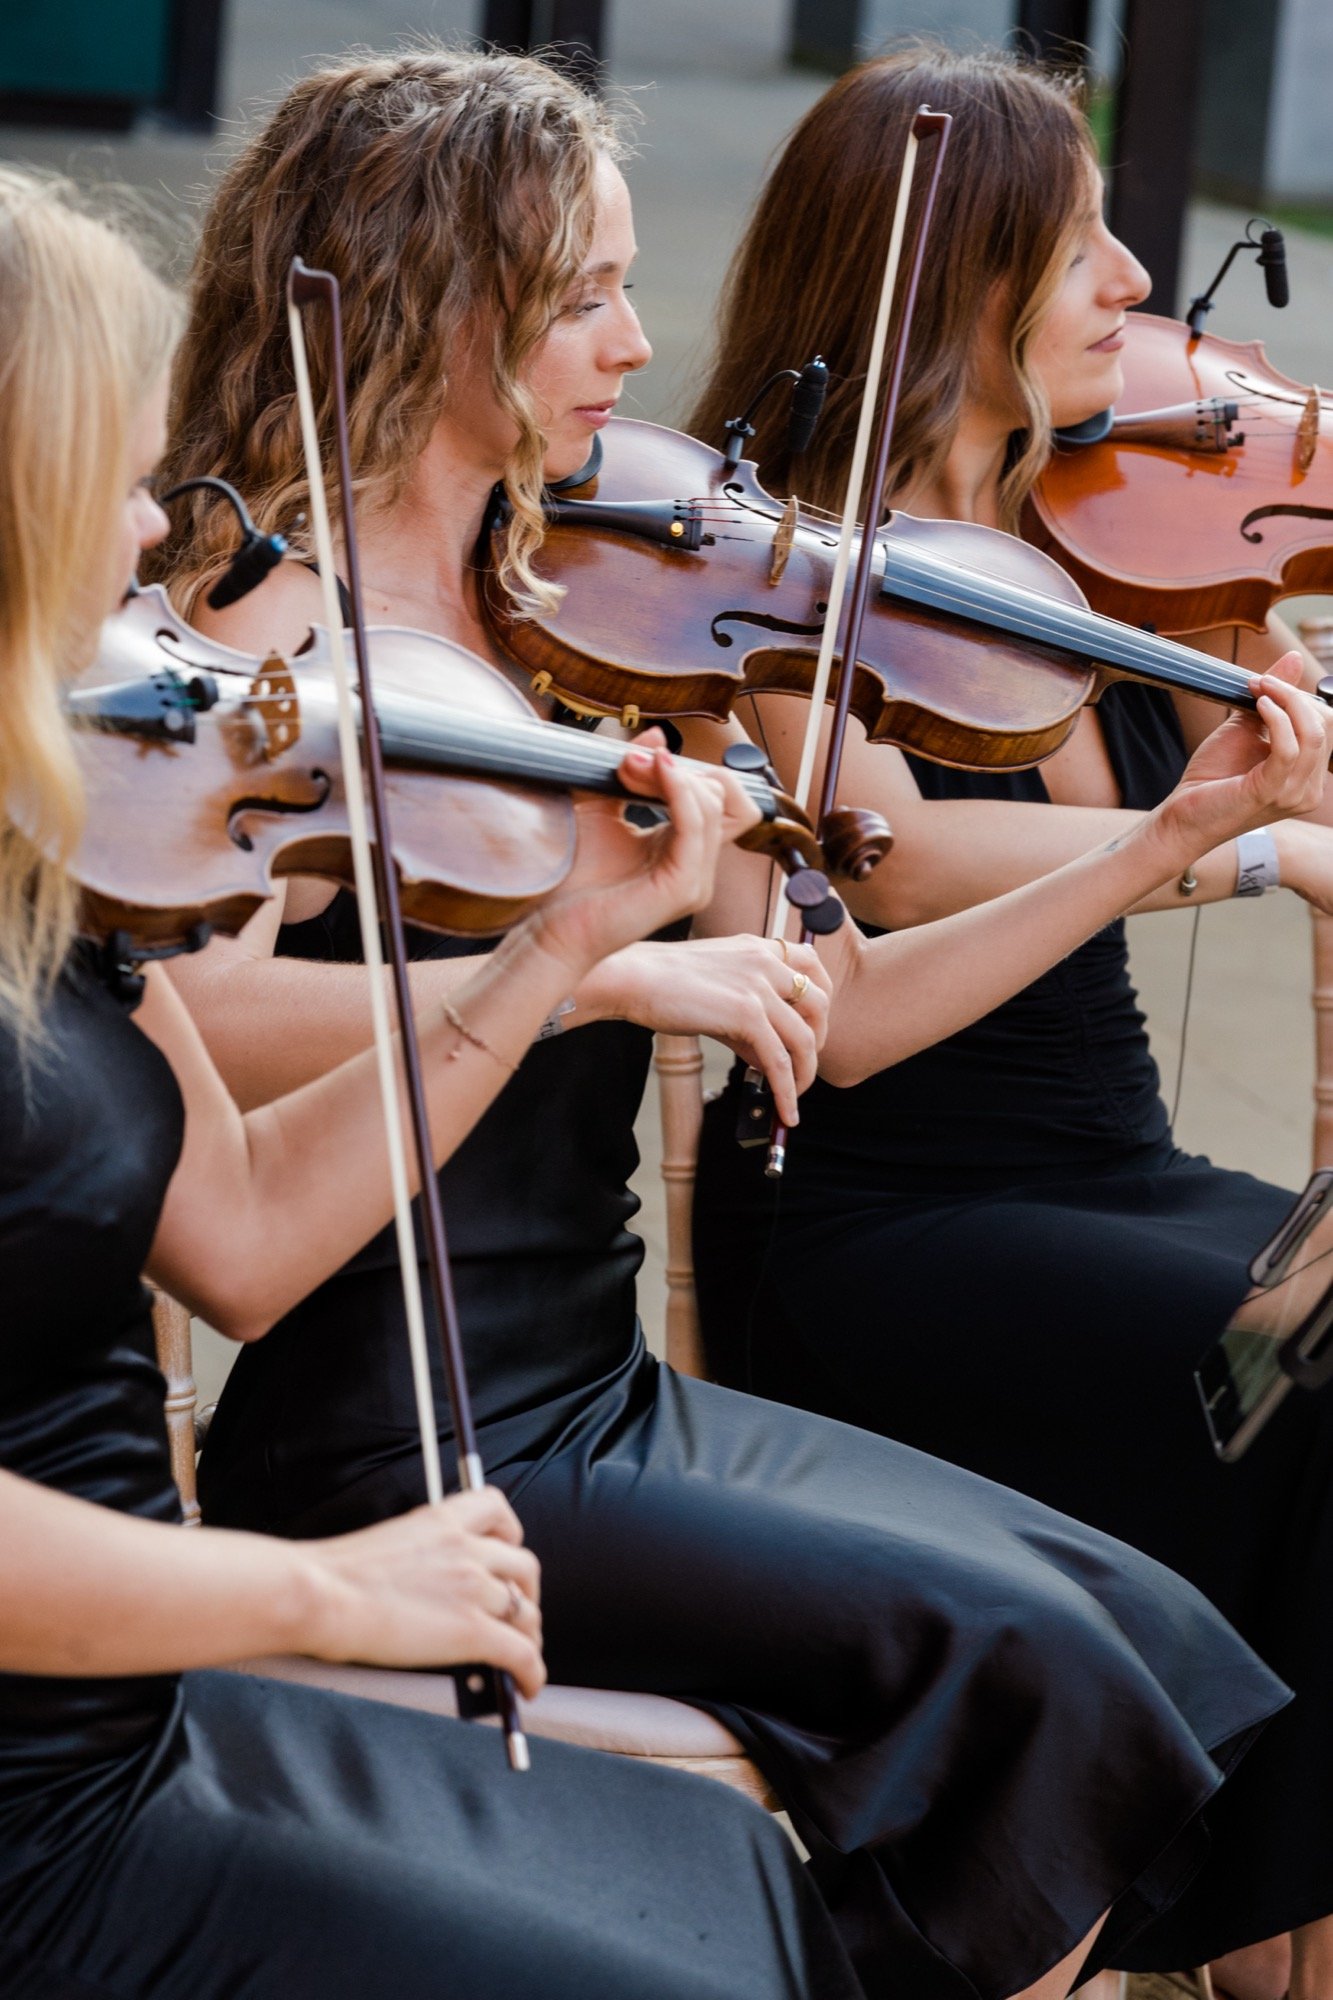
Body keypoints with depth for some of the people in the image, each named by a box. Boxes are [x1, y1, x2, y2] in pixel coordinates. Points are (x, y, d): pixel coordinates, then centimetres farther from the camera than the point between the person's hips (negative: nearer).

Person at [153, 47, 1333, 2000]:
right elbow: (197, 1010, -30)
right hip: (393, 1453, -7)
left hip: (602, 1395, 7)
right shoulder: (281, 628, -11)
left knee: (1142, 1624, -5)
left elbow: (837, 1011, 10)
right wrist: (604, 965, -31)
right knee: (1006, 1651, -18)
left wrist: (1171, 840, 4)